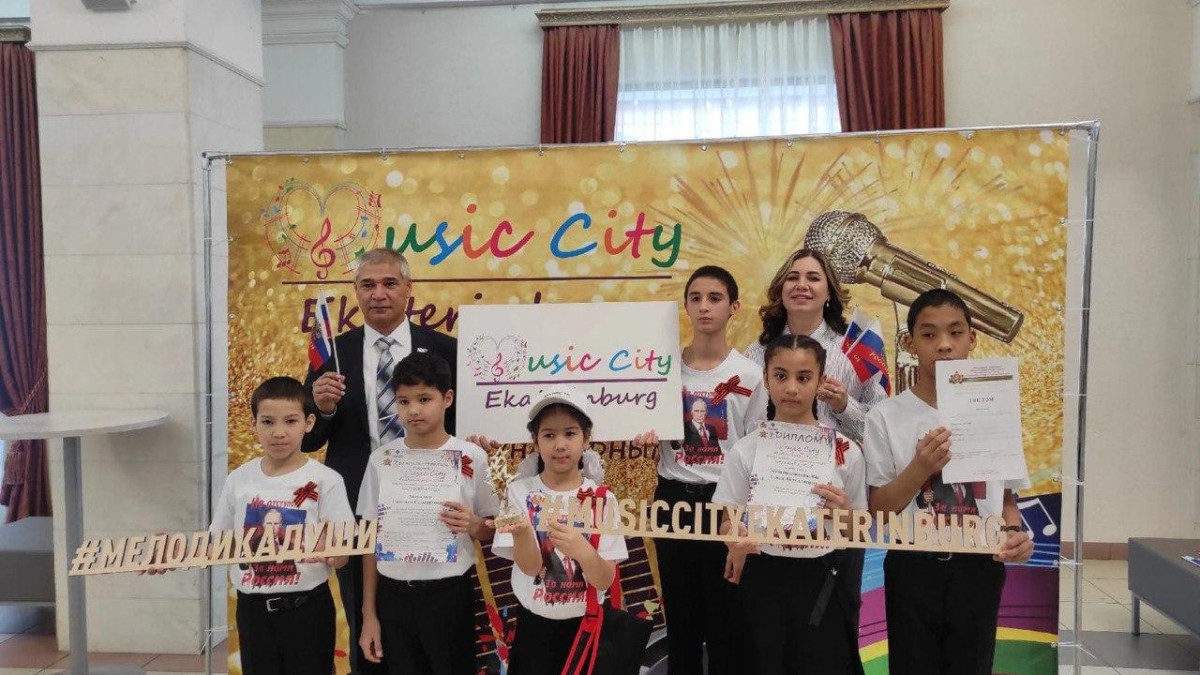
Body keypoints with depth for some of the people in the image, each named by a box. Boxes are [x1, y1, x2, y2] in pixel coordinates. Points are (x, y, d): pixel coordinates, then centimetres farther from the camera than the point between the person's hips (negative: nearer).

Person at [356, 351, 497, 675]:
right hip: (393, 597, 2)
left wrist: (472, 525, -20)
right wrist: (368, 613, 5)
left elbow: (491, 531, 2)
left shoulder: (471, 458, -8)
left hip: (449, 595, -2)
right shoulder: (381, 459, -1)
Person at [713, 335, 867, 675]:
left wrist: (843, 512, -15)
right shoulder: (746, 450, -3)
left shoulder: (845, 451, -2)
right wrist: (735, 537, -23)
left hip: (822, 582, 0)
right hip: (763, 583, 0)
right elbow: (727, 521, 0)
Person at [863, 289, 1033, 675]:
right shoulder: (886, 417, -8)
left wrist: (1015, 532, -13)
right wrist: (920, 468, -22)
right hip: (914, 569, -2)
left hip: (979, 570, 2)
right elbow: (878, 510, -8)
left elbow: (1006, 497, 8)